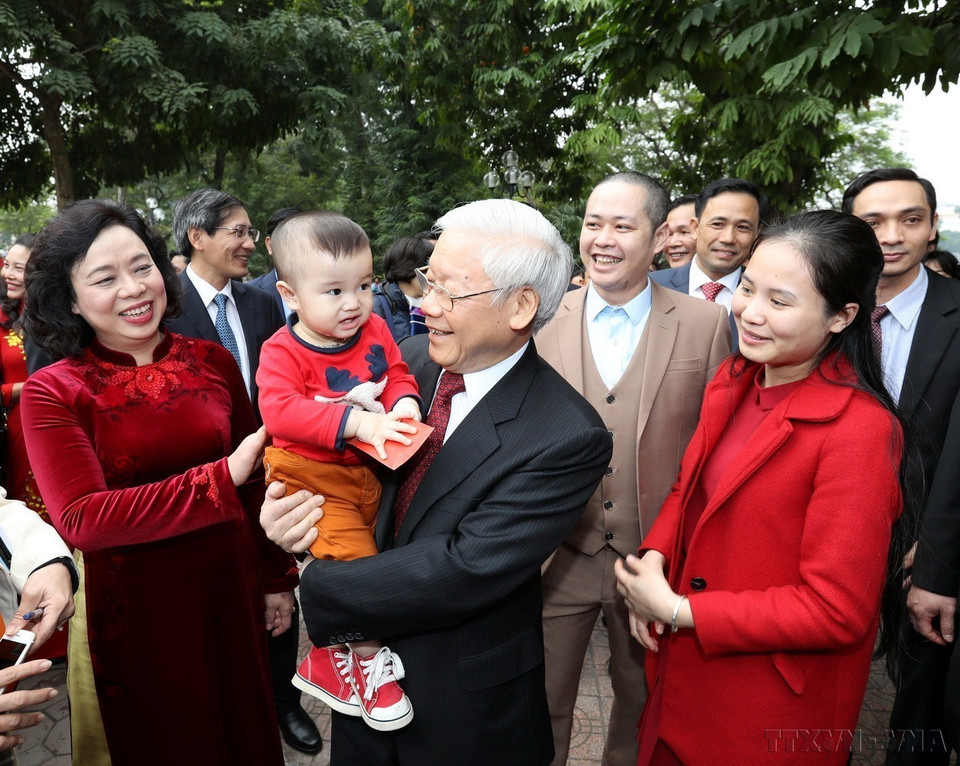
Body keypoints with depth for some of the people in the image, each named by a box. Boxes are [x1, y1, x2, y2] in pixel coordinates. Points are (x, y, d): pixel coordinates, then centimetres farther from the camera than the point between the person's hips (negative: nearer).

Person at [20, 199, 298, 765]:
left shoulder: (212, 361, -3)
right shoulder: (52, 394, -11)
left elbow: (253, 478, 4)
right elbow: (81, 519, -22)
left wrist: (278, 577, 8)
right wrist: (222, 477, -27)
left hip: (230, 590, 3)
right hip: (131, 607, -2)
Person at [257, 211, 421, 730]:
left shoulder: (375, 331, -1)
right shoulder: (282, 352, -16)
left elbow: (397, 375, 5)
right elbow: (280, 410, -30)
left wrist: (403, 402, -20)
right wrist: (355, 421, -40)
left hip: (369, 470, 6)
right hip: (314, 479, -6)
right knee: (356, 559, -20)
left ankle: (328, 659, 35)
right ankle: (371, 663, 7)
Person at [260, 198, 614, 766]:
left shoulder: (568, 439, -25)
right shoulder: (411, 359, -7)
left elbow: (464, 571, -29)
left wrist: (313, 590, -23)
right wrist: (286, 508, -20)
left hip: (466, 706, -4)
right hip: (365, 657, 5)